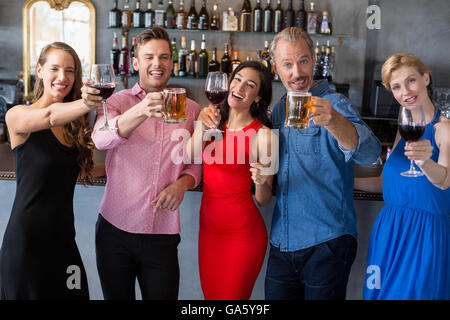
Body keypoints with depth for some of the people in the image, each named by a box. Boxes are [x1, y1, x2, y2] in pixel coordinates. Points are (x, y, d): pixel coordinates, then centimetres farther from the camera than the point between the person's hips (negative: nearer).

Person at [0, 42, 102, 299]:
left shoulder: (75, 124, 11)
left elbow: (82, 170, 10)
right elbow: (50, 116, -29)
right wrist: (86, 104, -47)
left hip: (64, 238, 6)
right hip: (26, 240, -6)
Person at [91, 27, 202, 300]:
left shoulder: (190, 109, 6)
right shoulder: (119, 101, -2)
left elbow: (197, 162, 13)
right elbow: (101, 139, -23)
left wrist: (183, 183, -10)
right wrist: (141, 112, -41)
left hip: (163, 235, 1)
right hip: (116, 229, -1)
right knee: (117, 296, 12)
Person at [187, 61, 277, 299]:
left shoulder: (262, 135, -11)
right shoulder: (213, 121, 5)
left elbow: (263, 200, -8)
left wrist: (261, 182, -28)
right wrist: (202, 126, -13)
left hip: (242, 232, -5)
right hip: (208, 225, 6)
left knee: (231, 297, 6)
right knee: (209, 295, 18)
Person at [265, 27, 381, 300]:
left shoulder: (333, 104, -10)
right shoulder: (280, 108, 9)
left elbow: (369, 153, -29)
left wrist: (332, 121, -46)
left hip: (327, 245, -5)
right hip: (282, 244, 5)